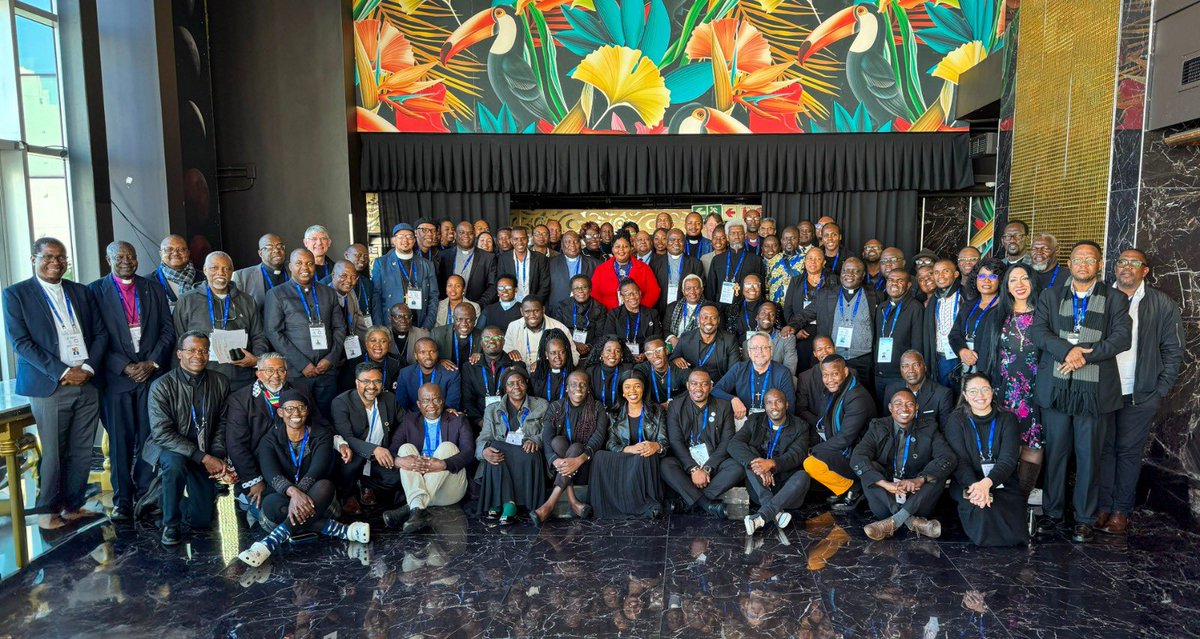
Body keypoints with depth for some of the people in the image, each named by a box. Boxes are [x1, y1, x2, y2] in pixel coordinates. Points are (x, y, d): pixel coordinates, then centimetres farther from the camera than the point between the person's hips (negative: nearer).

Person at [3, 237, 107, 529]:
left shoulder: (80, 292, 13)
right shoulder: (16, 294, 0)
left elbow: (100, 333, 11)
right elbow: (20, 342, -7)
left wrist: (88, 367, -5)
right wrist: (62, 372, -13)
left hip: (87, 384, 4)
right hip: (50, 387, -4)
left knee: (82, 452, 8)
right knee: (53, 454, 3)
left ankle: (73, 505, 21)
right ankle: (48, 510, 19)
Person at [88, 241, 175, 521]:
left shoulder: (153, 290, 11)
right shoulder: (95, 291, 3)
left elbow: (167, 330, 8)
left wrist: (152, 363, -4)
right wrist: (124, 367, -10)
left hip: (152, 373, 2)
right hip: (116, 377, -2)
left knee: (149, 438, 2)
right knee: (120, 441, 2)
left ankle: (146, 495, 11)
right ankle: (122, 500, 12)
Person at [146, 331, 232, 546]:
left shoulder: (220, 383, -2)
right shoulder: (161, 386, -14)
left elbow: (221, 423, 4)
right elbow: (162, 432, -20)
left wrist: (217, 456, -13)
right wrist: (203, 458, -26)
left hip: (204, 454, 3)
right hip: (167, 448, -3)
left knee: (202, 519, -2)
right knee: (175, 464, -39)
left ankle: (174, 503, 34)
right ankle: (171, 523, -15)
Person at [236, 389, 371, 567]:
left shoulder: (322, 437, 0)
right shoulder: (270, 441, 2)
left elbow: (317, 469, -17)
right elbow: (271, 474, -17)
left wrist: (299, 495, -37)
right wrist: (293, 492, -39)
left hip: (314, 501, -1)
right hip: (284, 497, 1)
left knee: (325, 486, -36)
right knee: (270, 504, -34)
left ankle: (270, 543, -45)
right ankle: (342, 530, -32)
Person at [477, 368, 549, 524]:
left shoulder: (542, 405, 16)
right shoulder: (492, 410, 18)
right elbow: (483, 438, 6)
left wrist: (535, 440, -19)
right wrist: (484, 450, -19)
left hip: (527, 457, -1)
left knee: (530, 454, -35)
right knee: (494, 447, -32)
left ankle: (499, 503, -30)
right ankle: (509, 504, -36)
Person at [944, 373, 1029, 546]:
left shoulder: (1007, 419, 5)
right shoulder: (956, 420, 5)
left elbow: (1008, 459, -9)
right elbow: (959, 460, -7)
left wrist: (986, 483, -29)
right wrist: (974, 485, -29)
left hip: (1003, 483, 1)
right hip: (967, 483, -1)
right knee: (981, 510, -31)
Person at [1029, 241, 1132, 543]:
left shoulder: (1115, 299, 8)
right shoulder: (1050, 296, 12)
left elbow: (1122, 337, -4)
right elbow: (1037, 331, -1)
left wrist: (1085, 355, -16)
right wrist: (1067, 350, -17)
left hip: (1095, 390, -1)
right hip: (1056, 387, 1)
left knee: (1088, 455, 3)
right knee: (1056, 452, 8)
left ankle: (1085, 519, 14)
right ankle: (1053, 512, 19)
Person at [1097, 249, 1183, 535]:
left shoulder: (1163, 305, 1)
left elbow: (1173, 351, 4)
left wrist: (1160, 391, -1)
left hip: (1140, 395, -1)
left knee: (1129, 452, 5)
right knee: (1104, 449, 6)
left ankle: (1121, 511, 14)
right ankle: (1103, 506, 15)